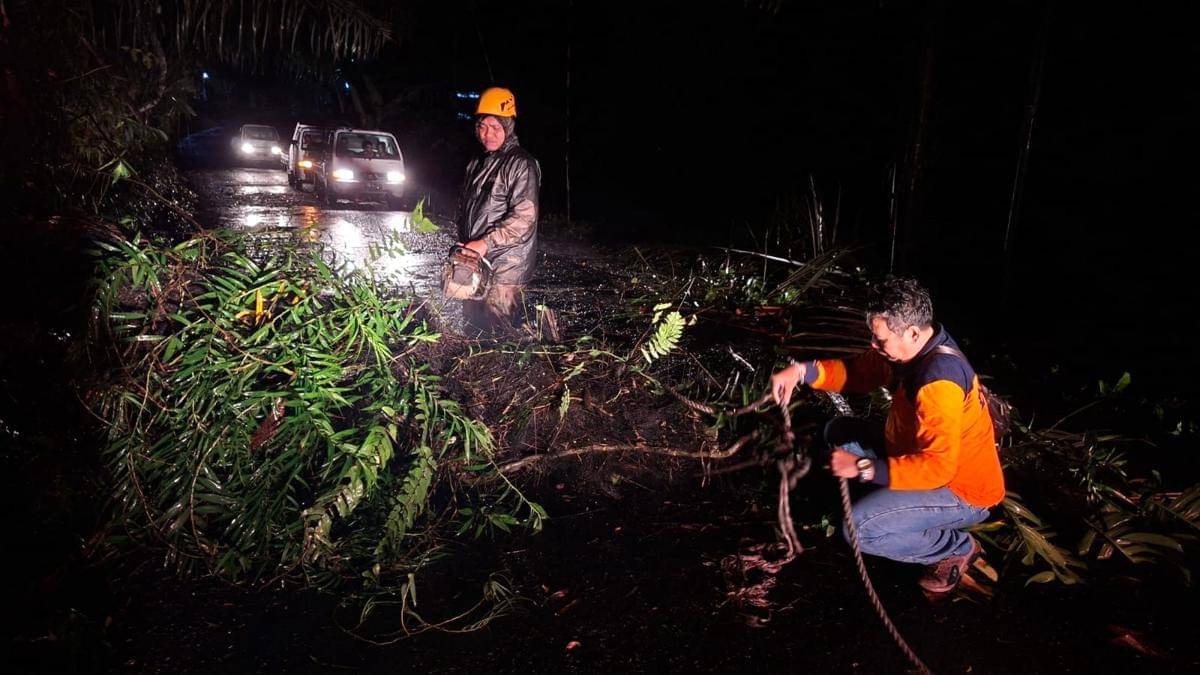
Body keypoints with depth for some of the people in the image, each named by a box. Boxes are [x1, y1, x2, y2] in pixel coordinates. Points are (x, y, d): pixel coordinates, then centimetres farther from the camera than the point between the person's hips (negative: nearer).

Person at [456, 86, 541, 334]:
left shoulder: (521, 164, -12)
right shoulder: (477, 163, 15)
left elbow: (524, 218, -22)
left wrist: (485, 243, -22)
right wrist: (464, 244, 11)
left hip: (505, 266, -8)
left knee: (493, 331, -9)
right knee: (471, 324, 15)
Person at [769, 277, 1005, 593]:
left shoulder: (939, 381, -34)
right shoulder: (914, 349, -7)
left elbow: (936, 467, -37)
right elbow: (857, 371, 3)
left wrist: (863, 467, -36)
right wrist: (802, 371, -13)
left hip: (961, 491, -9)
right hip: (928, 458, 9)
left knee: (859, 529, -23)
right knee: (839, 432, 10)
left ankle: (956, 547, 1)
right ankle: (896, 508, 13)